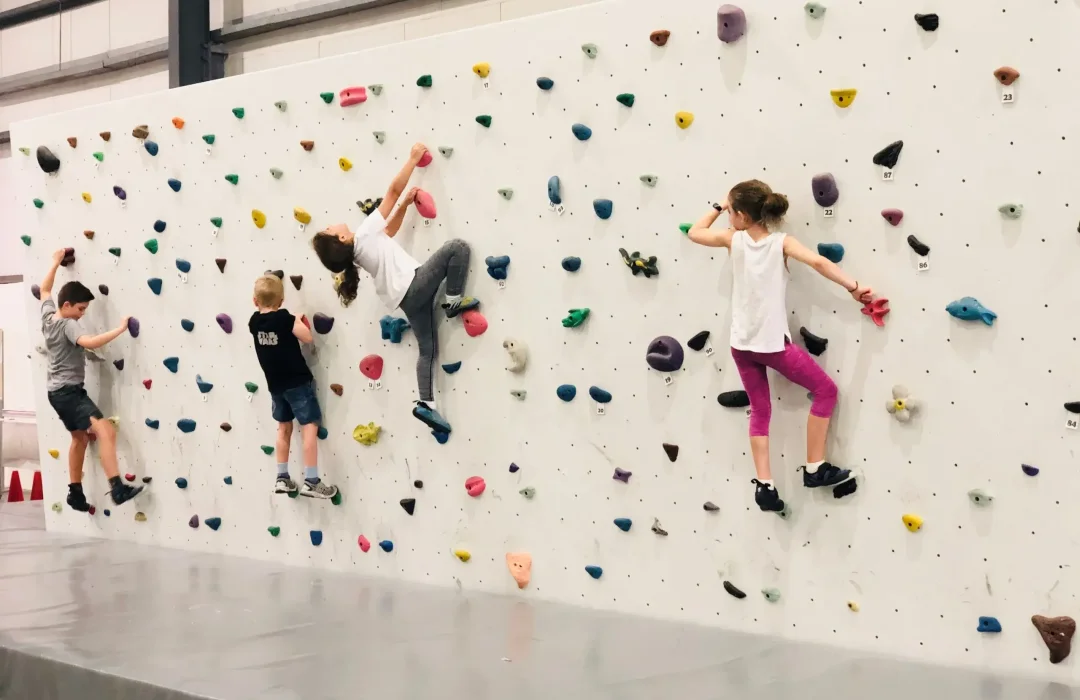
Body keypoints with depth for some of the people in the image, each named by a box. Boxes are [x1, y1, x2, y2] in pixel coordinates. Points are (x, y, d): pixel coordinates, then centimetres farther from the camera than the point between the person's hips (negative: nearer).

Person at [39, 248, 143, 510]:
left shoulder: (47, 316, 6)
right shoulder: (68, 325, -19)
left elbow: (45, 289, 25)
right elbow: (90, 342, -38)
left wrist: (56, 262, 29)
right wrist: (120, 328, -32)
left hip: (57, 391, 10)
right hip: (69, 392, -10)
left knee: (80, 437, 24)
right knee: (106, 431, -23)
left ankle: (75, 493, 29)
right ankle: (118, 488, -35)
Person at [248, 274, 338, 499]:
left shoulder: (254, 321, -1)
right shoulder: (284, 318, -19)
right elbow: (307, 337, -17)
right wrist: (298, 321, -4)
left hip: (275, 384, 7)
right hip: (297, 381, -6)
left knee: (284, 427, 18)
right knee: (309, 426, -4)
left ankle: (282, 478, 21)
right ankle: (311, 481, -9)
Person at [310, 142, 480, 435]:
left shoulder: (355, 252, 9)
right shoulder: (364, 233, -13)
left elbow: (388, 232, 26)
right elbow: (393, 190, -10)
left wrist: (405, 204, 23)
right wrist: (414, 158, -3)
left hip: (406, 297, 8)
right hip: (415, 286, -8)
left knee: (428, 349, 12)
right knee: (457, 247, -11)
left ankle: (425, 403, 3)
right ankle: (454, 301, -2)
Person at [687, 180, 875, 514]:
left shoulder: (733, 239, -3)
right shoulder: (781, 242, -9)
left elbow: (694, 233, 12)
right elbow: (818, 262, -23)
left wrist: (718, 207, 19)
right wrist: (854, 287, -18)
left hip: (742, 344, 4)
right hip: (774, 343, -4)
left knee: (760, 412, 17)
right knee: (826, 390, 12)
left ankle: (764, 485, 9)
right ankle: (815, 469, 12)